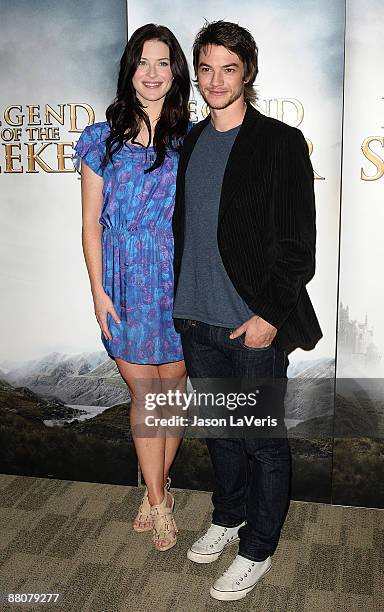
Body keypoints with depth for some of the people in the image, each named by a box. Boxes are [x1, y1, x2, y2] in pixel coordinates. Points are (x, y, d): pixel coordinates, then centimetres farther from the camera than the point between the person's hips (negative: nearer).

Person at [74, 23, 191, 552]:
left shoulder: (191, 140, 2)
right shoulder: (104, 140, 2)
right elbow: (91, 223, 3)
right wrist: (98, 291, -2)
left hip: (178, 281, 0)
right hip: (126, 285, 0)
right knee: (145, 394, 7)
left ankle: (156, 487, 31)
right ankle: (159, 500, 24)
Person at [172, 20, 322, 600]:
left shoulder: (281, 142, -7)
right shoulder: (190, 143, 11)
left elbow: (298, 242, -10)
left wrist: (271, 316, -15)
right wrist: (179, 299, 11)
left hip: (254, 324, -5)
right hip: (196, 319, 6)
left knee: (264, 441, 8)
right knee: (220, 429, 20)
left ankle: (257, 549, 26)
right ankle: (228, 517, 41)